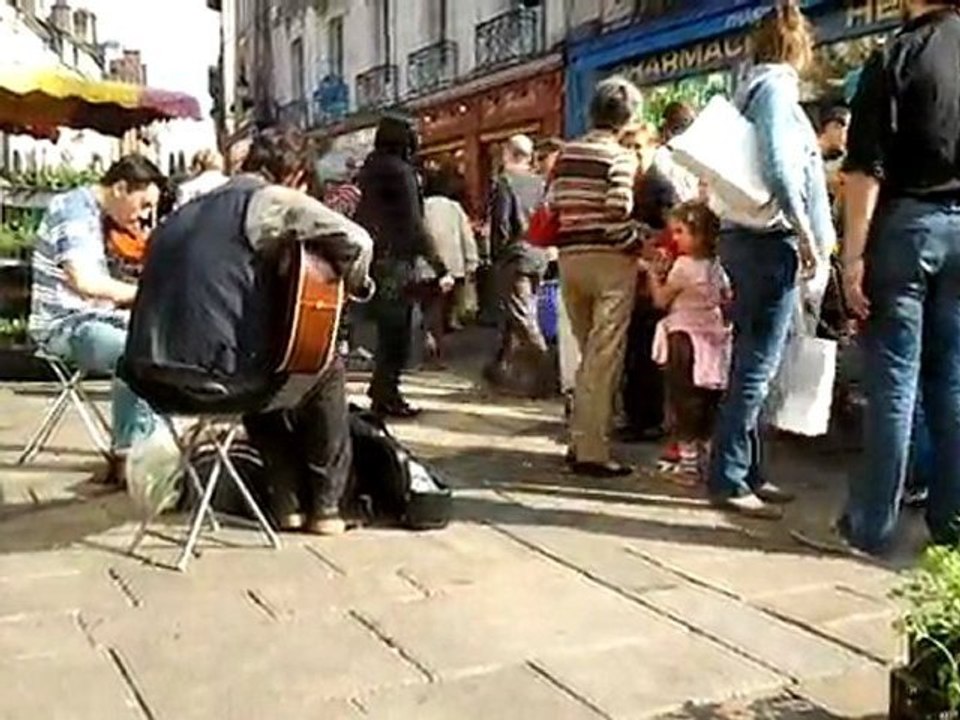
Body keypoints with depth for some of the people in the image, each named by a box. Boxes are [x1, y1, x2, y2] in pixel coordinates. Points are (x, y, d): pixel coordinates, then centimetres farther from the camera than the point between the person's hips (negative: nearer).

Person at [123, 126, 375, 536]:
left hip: (152, 380, 8)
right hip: (213, 377, -8)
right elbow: (356, 241, -12)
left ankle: (288, 503, 35)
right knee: (326, 370, 19)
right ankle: (325, 506, 24)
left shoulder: (189, 209, 21)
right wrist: (353, 286, 6)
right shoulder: (272, 199, -1)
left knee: (262, 364, 36)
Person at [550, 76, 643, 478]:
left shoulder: (566, 154, 10)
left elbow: (552, 207, 6)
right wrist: (639, 244, -3)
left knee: (588, 354, 17)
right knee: (604, 357, -3)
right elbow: (618, 214, -18)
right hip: (610, 259, -6)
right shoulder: (620, 157, -8)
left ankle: (579, 440, 21)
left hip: (570, 258, 6)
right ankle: (592, 451, -2)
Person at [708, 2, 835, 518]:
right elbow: (778, 167, -19)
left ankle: (745, 473, 17)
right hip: (771, 240, -9)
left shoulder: (753, 89, 20)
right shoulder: (777, 86, -6)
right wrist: (807, 234, -14)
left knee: (751, 364, 11)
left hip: (750, 239, 9)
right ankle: (728, 480, -6)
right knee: (757, 367, -9)